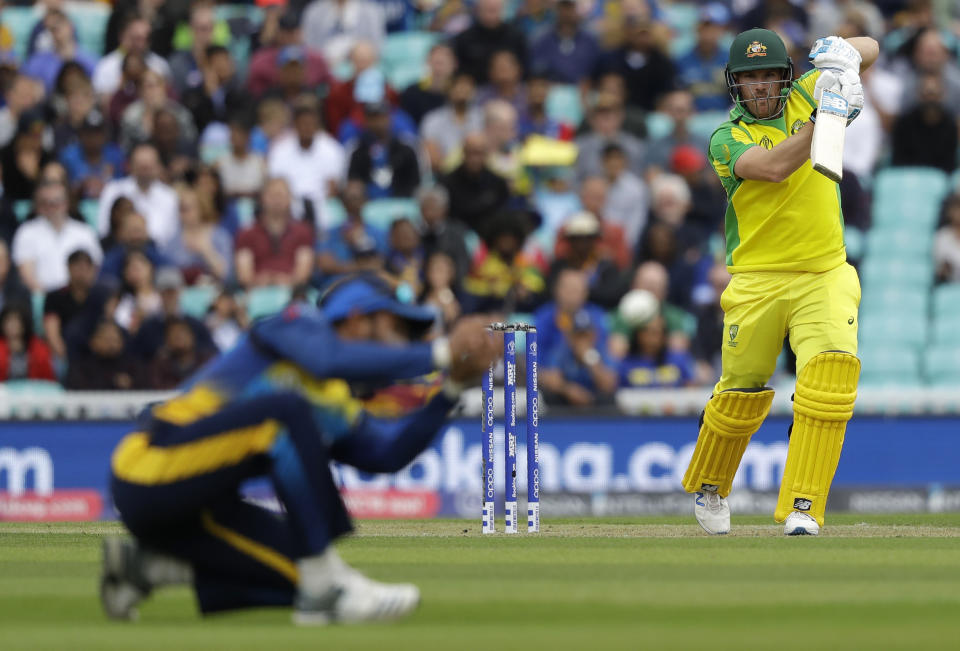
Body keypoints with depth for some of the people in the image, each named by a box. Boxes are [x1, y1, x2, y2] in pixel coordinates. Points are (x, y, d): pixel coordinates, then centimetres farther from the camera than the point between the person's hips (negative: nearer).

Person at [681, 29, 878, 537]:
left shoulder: (805, 96, 10)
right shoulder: (726, 140, 0)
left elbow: (871, 50, 11)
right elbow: (773, 168, -20)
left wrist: (844, 54, -12)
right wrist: (823, 119, -27)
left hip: (825, 276, 1)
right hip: (758, 281, -1)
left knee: (832, 374, -22)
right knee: (742, 395, 6)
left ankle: (802, 508, -21)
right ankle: (709, 489, 35)